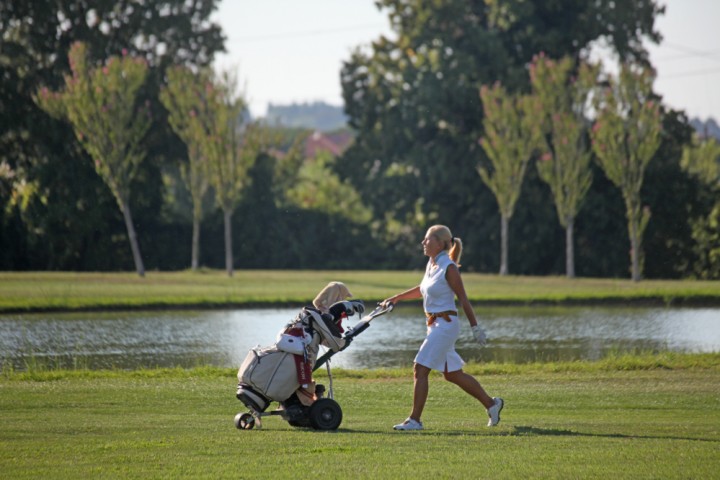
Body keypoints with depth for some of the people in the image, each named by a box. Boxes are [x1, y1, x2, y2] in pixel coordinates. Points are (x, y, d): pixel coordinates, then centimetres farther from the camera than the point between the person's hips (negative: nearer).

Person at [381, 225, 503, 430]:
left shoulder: (449, 268, -14)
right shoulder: (431, 264, 10)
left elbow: (463, 299, -13)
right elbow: (422, 290, 26)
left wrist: (475, 327, -12)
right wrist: (397, 298, 23)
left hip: (445, 324, -9)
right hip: (434, 324, 9)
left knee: (420, 370, -11)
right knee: (452, 374, 15)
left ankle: (414, 420, -7)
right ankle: (491, 404, 26)